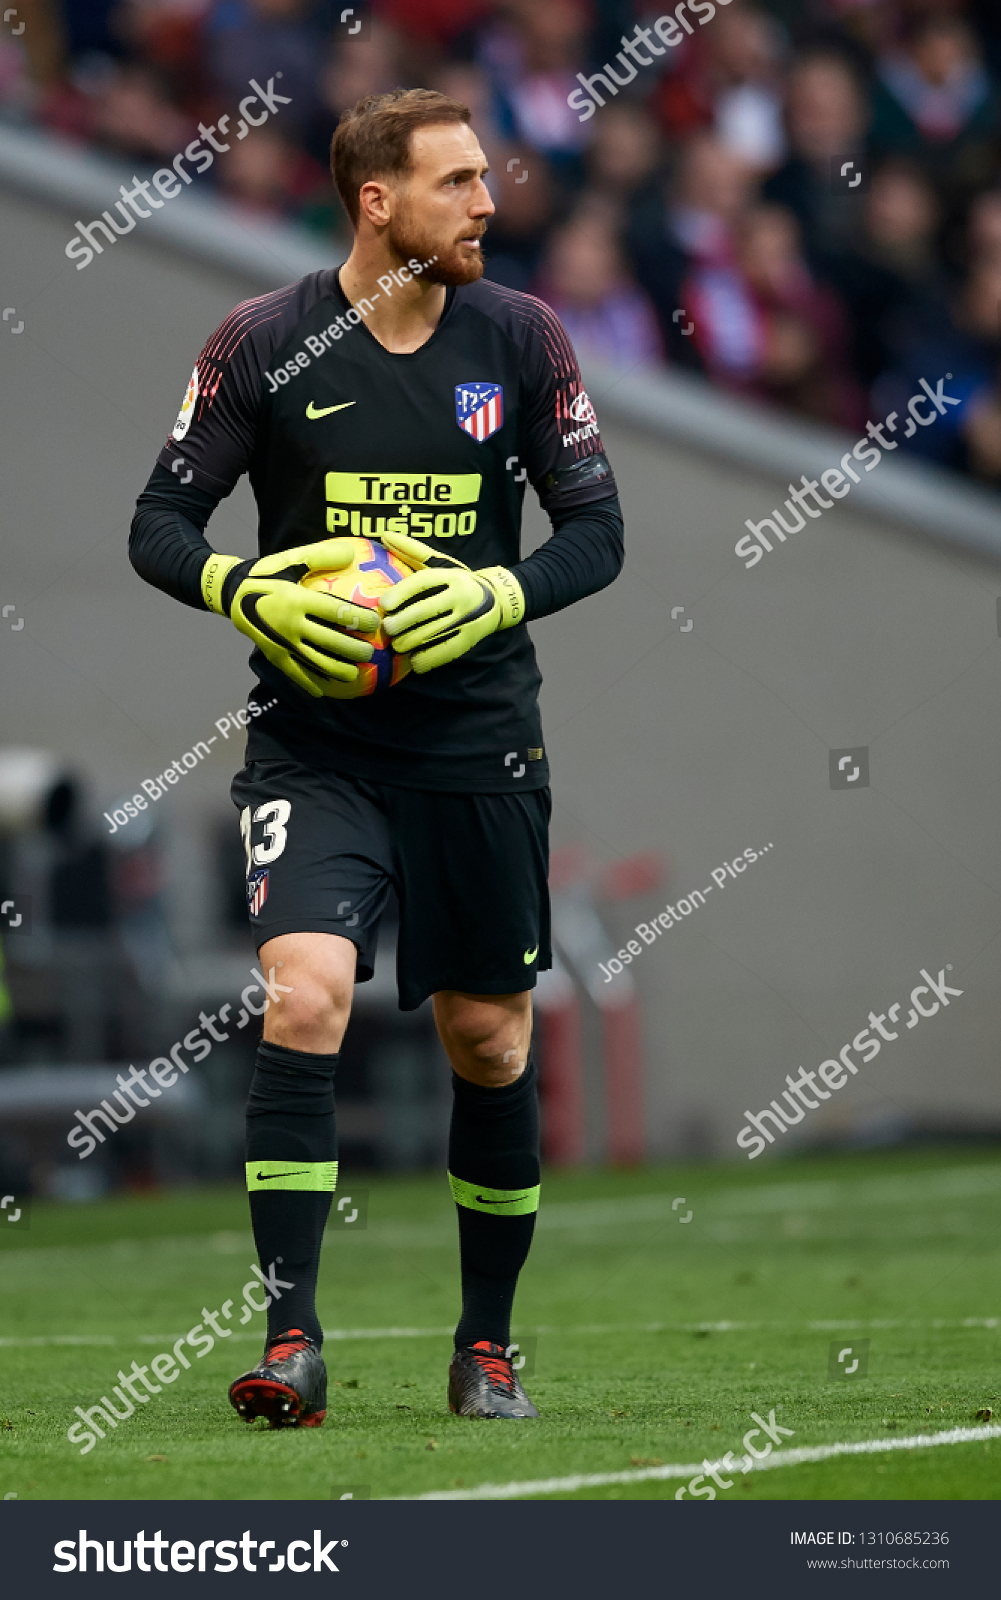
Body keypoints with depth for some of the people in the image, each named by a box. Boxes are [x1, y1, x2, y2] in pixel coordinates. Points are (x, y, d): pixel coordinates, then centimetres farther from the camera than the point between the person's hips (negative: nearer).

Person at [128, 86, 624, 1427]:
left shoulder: (521, 339, 1)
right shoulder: (264, 345, -5)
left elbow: (597, 529, 3)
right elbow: (161, 522, 0)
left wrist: (497, 596, -15)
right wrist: (248, 594, -20)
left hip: (479, 747, 2)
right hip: (315, 746, -2)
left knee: (489, 1040, 8)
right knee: (304, 998, -21)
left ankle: (488, 1344, 24)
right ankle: (291, 1340, -17)